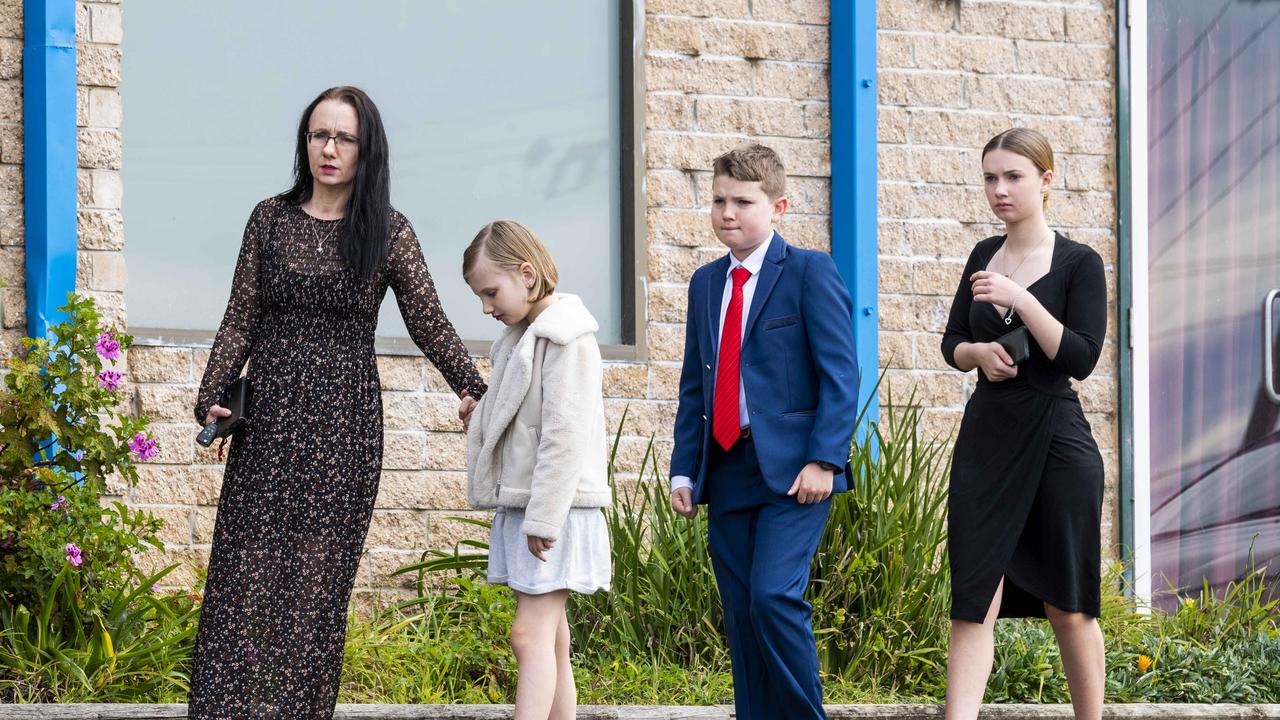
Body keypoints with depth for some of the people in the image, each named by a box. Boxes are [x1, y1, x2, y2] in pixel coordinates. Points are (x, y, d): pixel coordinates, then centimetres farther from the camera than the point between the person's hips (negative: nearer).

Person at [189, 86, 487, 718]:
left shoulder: (388, 233, 3)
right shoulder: (270, 219, 7)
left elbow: (429, 323, 2)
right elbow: (240, 320, 9)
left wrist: (474, 390, -8)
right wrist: (212, 398, 0)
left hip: (344, 419, -1)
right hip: (270, 412, 1)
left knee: (319, 576, -3)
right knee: (247, 571, -4)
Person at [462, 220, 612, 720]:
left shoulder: (567, 340, -13)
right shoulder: (518, 337, 16)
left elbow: (564, 436, -19)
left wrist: (543, 519, -21)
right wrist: (478, 416, 1)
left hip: (556, 510, -9)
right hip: (523, 509, 9)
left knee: (531, 635, -15)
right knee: (549, 638, 9)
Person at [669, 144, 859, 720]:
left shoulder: (810, 273, -3)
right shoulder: (706, 284, 15)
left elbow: (840, 374, -9)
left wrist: (823, 460, -17)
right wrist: (684, 471, 10)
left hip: (792, 470, -6)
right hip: (726, 471, 6)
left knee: (774, 597, -18)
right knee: (741, 613, 5)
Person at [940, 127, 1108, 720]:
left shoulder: (1079, 264, -4)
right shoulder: (983, 256, 10)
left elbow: (1081, 358, -14)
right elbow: (953, 344, 16)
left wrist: (1021, 298, -21)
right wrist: (979, 353, -6)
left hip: (1056, 444, -4)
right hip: (987, 441, 4)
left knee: (1068, 606, 5)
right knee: (974, 603, -5)